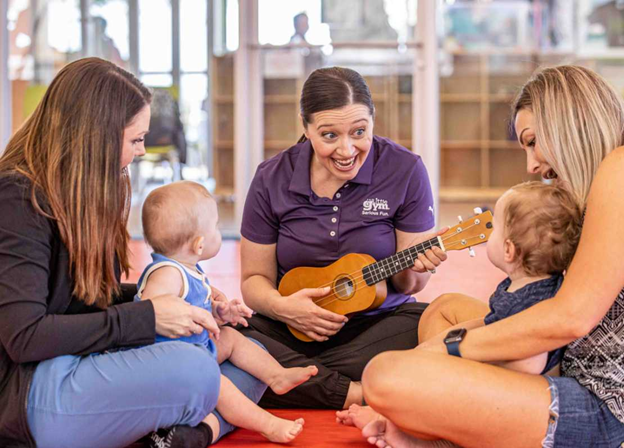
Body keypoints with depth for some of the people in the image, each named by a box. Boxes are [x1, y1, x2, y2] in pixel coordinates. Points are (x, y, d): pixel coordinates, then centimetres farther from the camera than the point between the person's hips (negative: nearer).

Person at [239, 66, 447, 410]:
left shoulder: (404, 170, -7)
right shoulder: (272, 179, -4)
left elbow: (407, 284, -1)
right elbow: (254, 278, 5)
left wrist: (415, 268, -25)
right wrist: (280, 306, -18)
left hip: (380, 323, 0)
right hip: (293, 328, 1)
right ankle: (355, 393, -23)